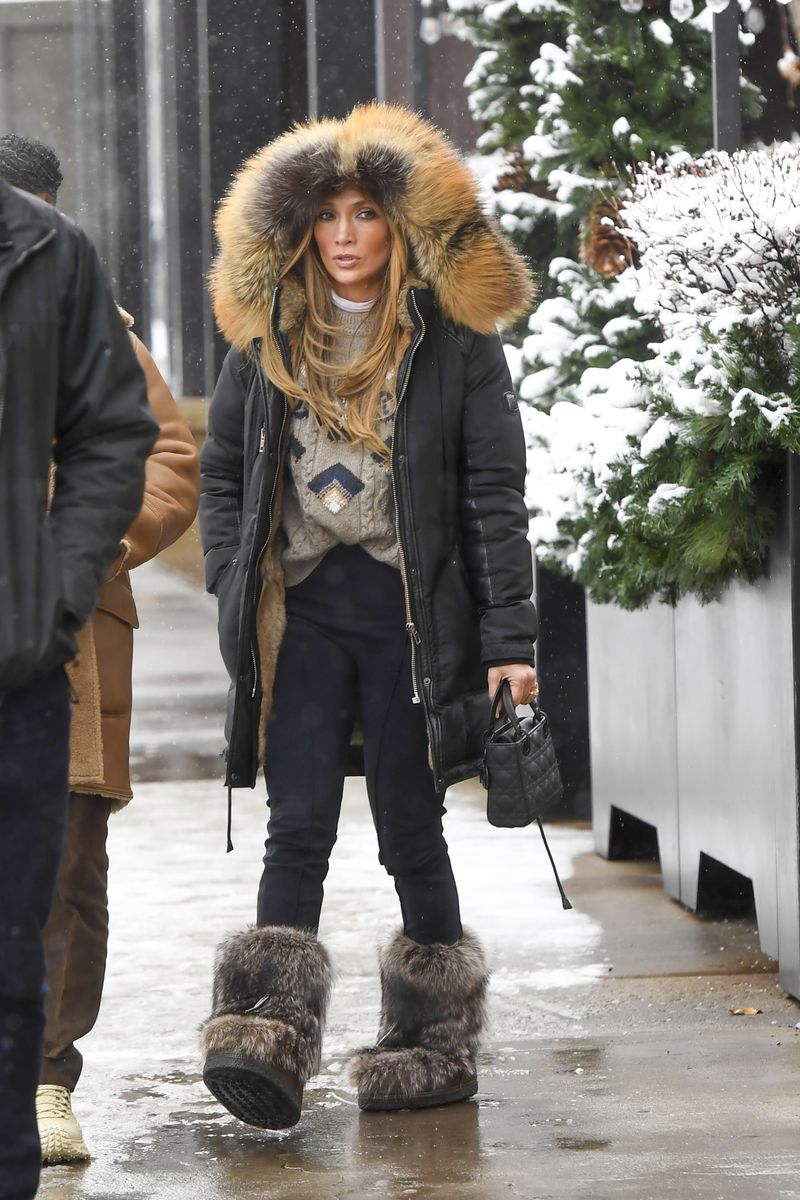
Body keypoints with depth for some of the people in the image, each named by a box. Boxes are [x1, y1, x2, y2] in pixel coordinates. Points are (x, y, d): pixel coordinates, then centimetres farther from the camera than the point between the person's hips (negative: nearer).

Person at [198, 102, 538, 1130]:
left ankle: (437, 1043, 15)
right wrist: (234, 596, 3)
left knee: (410, 829, 2)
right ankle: (269, 1041, -13)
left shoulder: (456, 342, 0)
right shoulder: (266, 339, 10)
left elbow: (495, 494, -2)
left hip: (412, 609, -2)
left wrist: (510, 639, -8)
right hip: (302, 605, 3)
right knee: (298, 826, -6)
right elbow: (220, 472, 15)